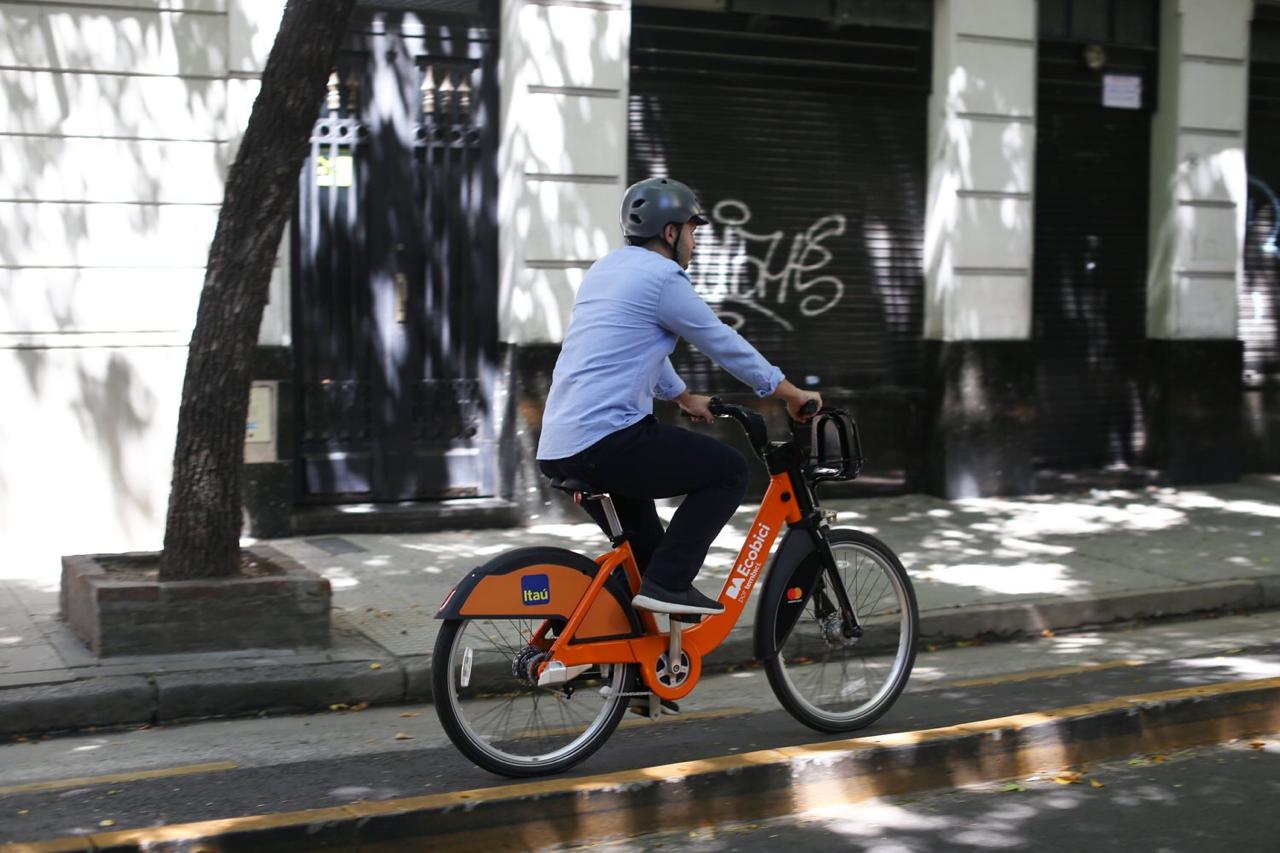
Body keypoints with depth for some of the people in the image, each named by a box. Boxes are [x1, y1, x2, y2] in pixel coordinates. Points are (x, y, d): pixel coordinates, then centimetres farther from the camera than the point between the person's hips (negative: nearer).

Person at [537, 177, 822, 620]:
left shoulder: (607, 268, 20)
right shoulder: (661, 277, -8)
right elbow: (725, 344, -2)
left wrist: (685, 397, 45)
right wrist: (793, 394, 10)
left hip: (556, 448, 10)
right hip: (604, 441, -10)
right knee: (728, 469, 0)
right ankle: (666, 582, -5)